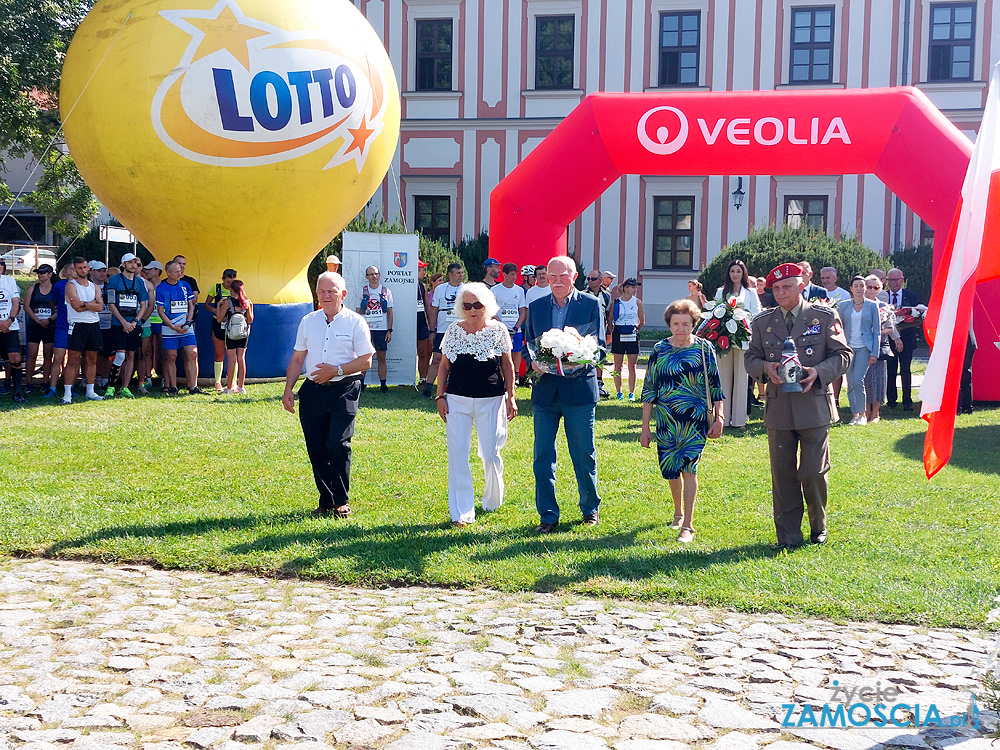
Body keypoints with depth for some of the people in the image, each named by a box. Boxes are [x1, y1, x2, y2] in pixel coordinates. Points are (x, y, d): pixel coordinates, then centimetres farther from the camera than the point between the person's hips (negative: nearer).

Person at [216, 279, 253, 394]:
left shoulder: (228, 302, -9)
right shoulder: (246, 302, 1)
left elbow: (219, 319, -5)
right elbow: (250, 320, 7)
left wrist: (218, 306, 6)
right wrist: (251, 307, 17)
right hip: (243, 334, 3)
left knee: (231, 360, -1)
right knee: (241, 359, 7)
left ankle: (229, 388, 2)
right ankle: (241, 387, 10)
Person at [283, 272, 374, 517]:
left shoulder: (355, 322, -1)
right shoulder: (308, 322, 12)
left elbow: (366, 361, -4)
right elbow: (297, 359, 16)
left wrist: (336, 370, -14)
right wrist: (288, 390, 8)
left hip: (344, 389, -4)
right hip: (312, 390, 4)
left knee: (338, 445, -13)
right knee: (316, 448, 5)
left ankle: (342, 502, 2)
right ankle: (326, 501, 16)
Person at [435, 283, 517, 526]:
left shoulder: (499, 330, 1)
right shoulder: (454, 330, 4)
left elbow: (507, 365, 6)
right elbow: (444, 365, 9)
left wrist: (510, 397, 2)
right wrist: (440, 396, 3)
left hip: (491, 400, -1)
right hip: (457, 400, 1)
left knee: (490, 454, 2)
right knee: (457, 454, -2)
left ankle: (492, 501, 30)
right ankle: (461, 513, 4)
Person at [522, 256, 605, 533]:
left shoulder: (590, 305, 1)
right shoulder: (536, 307, 10)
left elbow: (600, 347, -2)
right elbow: (527, 346, 13)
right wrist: (533, 362, -9)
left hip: (579, 388, -3)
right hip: (545, 391, 3)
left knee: (584, 454, 6)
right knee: (542, 456, 3)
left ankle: (590, 508, 25)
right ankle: (548, 515, 12)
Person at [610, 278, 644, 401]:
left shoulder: (637, 302, 4)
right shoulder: (615, 302, 2)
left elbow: (642, 321, 12)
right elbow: (610, 319, 10)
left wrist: (636, 330, 10)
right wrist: (612, 331, 6)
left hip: (632, 336, 0)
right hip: (618, 334, 0)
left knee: (632, 366, 0)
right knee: (618, 366, 3)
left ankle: (632, 393, 3)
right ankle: (619, 392, 11)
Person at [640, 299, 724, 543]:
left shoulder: (704, 348, -1)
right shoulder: (660, 350, 1)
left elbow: (715, 386, 5)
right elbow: (649, 389, 4)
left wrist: (719, 417, 0)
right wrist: (645, 427, 3)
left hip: (695, 420, -2)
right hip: (666, 421, 2)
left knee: (688, 468, -11)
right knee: (671, 470, 11)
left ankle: (687, 526, -7)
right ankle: (678, 512, 36)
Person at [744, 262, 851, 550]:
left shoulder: (825, 317, 3)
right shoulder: (763, 323, 10)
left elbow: (843, 354, 3)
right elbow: (751, 358, 14)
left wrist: (819, 372, -15)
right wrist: (765, 368, -10)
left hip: (815, 406, -2)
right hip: (778, 409, 2)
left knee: (814, 473, -1)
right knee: (783, 474, 4)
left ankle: (819, 527, 24)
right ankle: (788, 535, 15)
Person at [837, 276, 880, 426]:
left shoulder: (872, 305, 3)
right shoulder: (843, 306, 7)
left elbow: (877, 330, 3)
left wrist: (874, 353, -3)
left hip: (864, 348, -2)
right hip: (848, 347, 2)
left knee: (858, 380, -14)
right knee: (850, 383, 2)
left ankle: (862, 414, -3)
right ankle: (854, 414, 11)